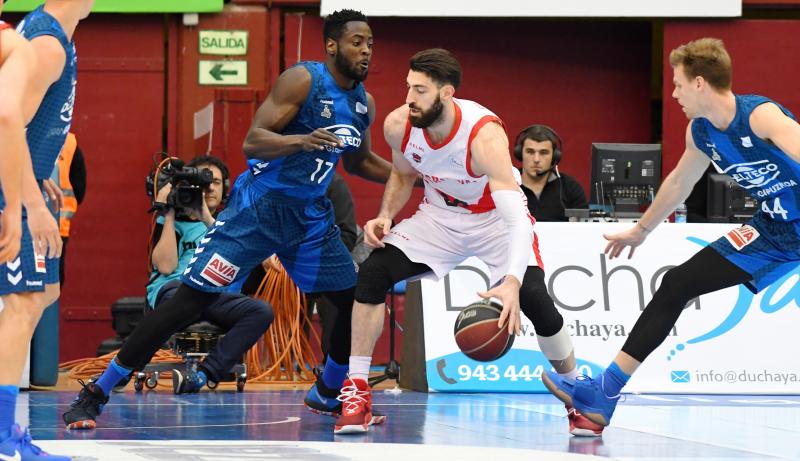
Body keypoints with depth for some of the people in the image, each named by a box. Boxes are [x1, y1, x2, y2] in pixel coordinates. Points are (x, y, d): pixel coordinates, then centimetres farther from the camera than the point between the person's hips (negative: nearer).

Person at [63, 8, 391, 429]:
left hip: (310, 216, 7)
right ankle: (93, 395, -8)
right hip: (258, 208, -7)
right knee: (189, 300, -12)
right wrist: (301, 140, -39)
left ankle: (326, 395, 28)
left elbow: (359, 161, 25)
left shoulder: (364, 102, 6)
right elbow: (252, 142, -22)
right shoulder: (303, 80, -16)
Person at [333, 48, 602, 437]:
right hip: (439, 216, 4)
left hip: (496, 219, -4)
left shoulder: (484, 135, -37)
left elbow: (517, 217, -45)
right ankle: (356, 391, -7)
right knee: (372, 273, -16)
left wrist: (512, 283, -59)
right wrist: (385, 216, -14)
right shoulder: (398, 125, -21)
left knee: (535, 300, -19)